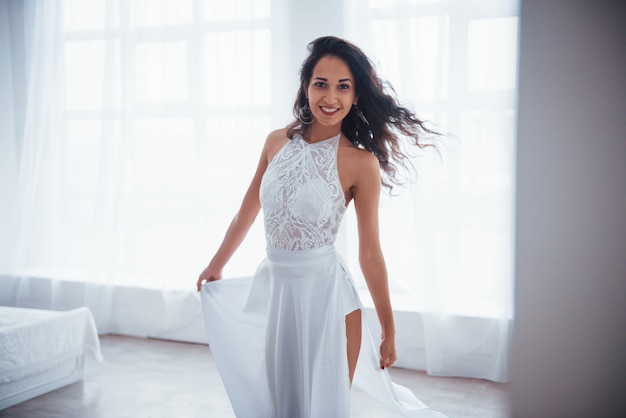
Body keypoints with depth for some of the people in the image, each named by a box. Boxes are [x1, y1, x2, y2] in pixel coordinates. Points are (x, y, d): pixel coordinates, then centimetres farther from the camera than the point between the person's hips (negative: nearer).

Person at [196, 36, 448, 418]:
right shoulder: (278, 142, 1)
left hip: (325, 290, -4)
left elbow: (370, 254, -8)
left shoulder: (360, 163, -12)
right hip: (274, 287, 5)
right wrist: (216, 265, 23)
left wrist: (389, 330, -3)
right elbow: (247, 212, 13)